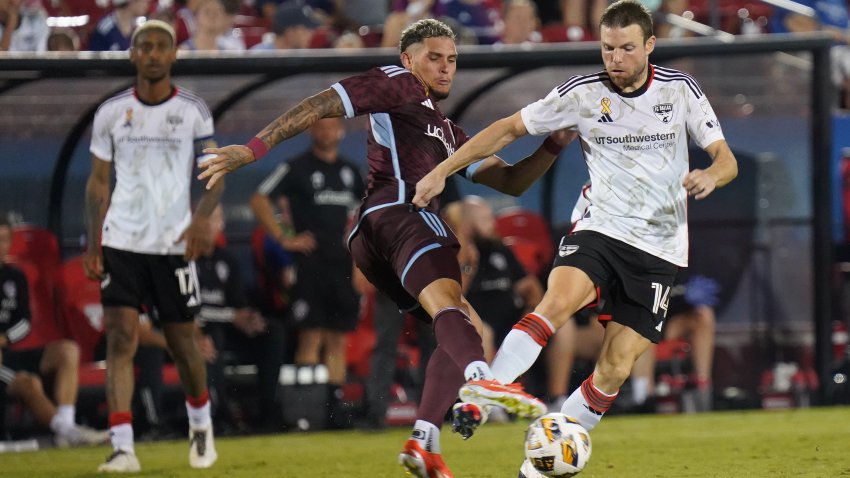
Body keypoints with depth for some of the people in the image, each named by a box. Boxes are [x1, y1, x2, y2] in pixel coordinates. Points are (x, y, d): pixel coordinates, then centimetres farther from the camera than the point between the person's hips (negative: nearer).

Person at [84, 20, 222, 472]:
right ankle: (122, 448, -13)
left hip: (173, 243, -1)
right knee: (120, 338, -11)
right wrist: (91, 245, 4)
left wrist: (202, 218, -15)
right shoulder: (112, 112, 4)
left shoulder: (193, 111, 1)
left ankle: (201, 424, 34)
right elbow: (98, 181, 10)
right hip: (121, 242, 1)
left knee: (182, 343, 6)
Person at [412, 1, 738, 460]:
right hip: (599, 230, -1)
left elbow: (727, 161, 0)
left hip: (659, 248, 1)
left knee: (614, 370, -6)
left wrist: (711, 176, -25)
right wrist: (442, 170, 0)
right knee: (557, 301, -32)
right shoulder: (582, 93, -2)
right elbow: (508, 129, 5)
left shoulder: (680, 90, -1)